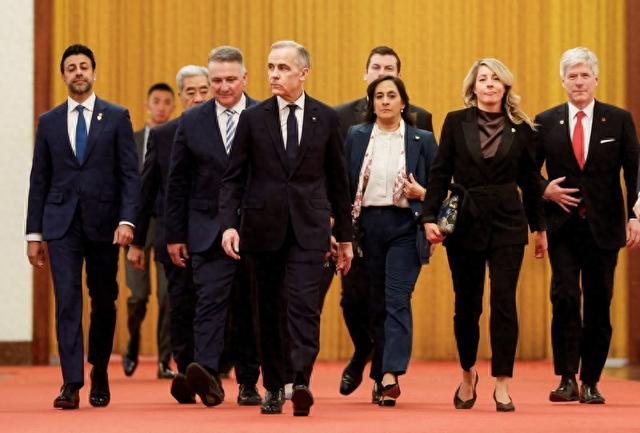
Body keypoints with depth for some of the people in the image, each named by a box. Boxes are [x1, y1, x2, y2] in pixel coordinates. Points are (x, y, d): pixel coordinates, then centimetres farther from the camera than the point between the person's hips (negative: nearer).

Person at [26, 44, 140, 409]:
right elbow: (39, 180, 10)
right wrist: (34, 234, 6)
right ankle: (72, 384, -13)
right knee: (67, 301, -9)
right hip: (62, 224, 1)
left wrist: (127, 220, -13)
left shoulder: (117, 117, 4)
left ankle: (99, 376, 25)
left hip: (103, 223, 0)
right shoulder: (49, 122, 10)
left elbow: (130, 173, -1)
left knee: (104, 301, 8)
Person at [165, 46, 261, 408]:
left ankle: (250, 382, 16)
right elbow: (178, 183, 8)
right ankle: (208, 375, -26)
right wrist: (175, 235, 5)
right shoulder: (192, 122, 6)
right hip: (209, 232, 0)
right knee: (211, 300, -14)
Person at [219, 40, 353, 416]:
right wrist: (229, 223, -10)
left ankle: (302, 382, -22)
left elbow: (338, 180, 10)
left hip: (308, 227, -1)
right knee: (269, 309, 7)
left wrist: (345, 236, 11)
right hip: (264, 226, 1)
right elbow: (234, 177, 4)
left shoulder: (326, 118, 5)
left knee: (304, 303, -15)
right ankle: (274, 386, 16)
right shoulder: (253, 118, 5)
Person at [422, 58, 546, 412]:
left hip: (507, 223, 0)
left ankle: (502, 384, -4)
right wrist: (430, 217, -8)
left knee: (503, 301, -8)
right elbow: (440, 173, 1)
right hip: (465, 222, 0)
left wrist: (539, 227, 13)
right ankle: (467, 374, 29)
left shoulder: (521, 129, 4)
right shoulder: (456, 123, 2)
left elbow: (529, 180, 10)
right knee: (467, 303, 8)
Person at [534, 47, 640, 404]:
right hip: (563, 225, 0)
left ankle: (591, 382, 11)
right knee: (565, 298, -12)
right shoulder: (546, 122, 6)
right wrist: (545, 189, -9)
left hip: (603, 226, 0)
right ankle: (567, 379, -9)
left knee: (599, 304, 4)